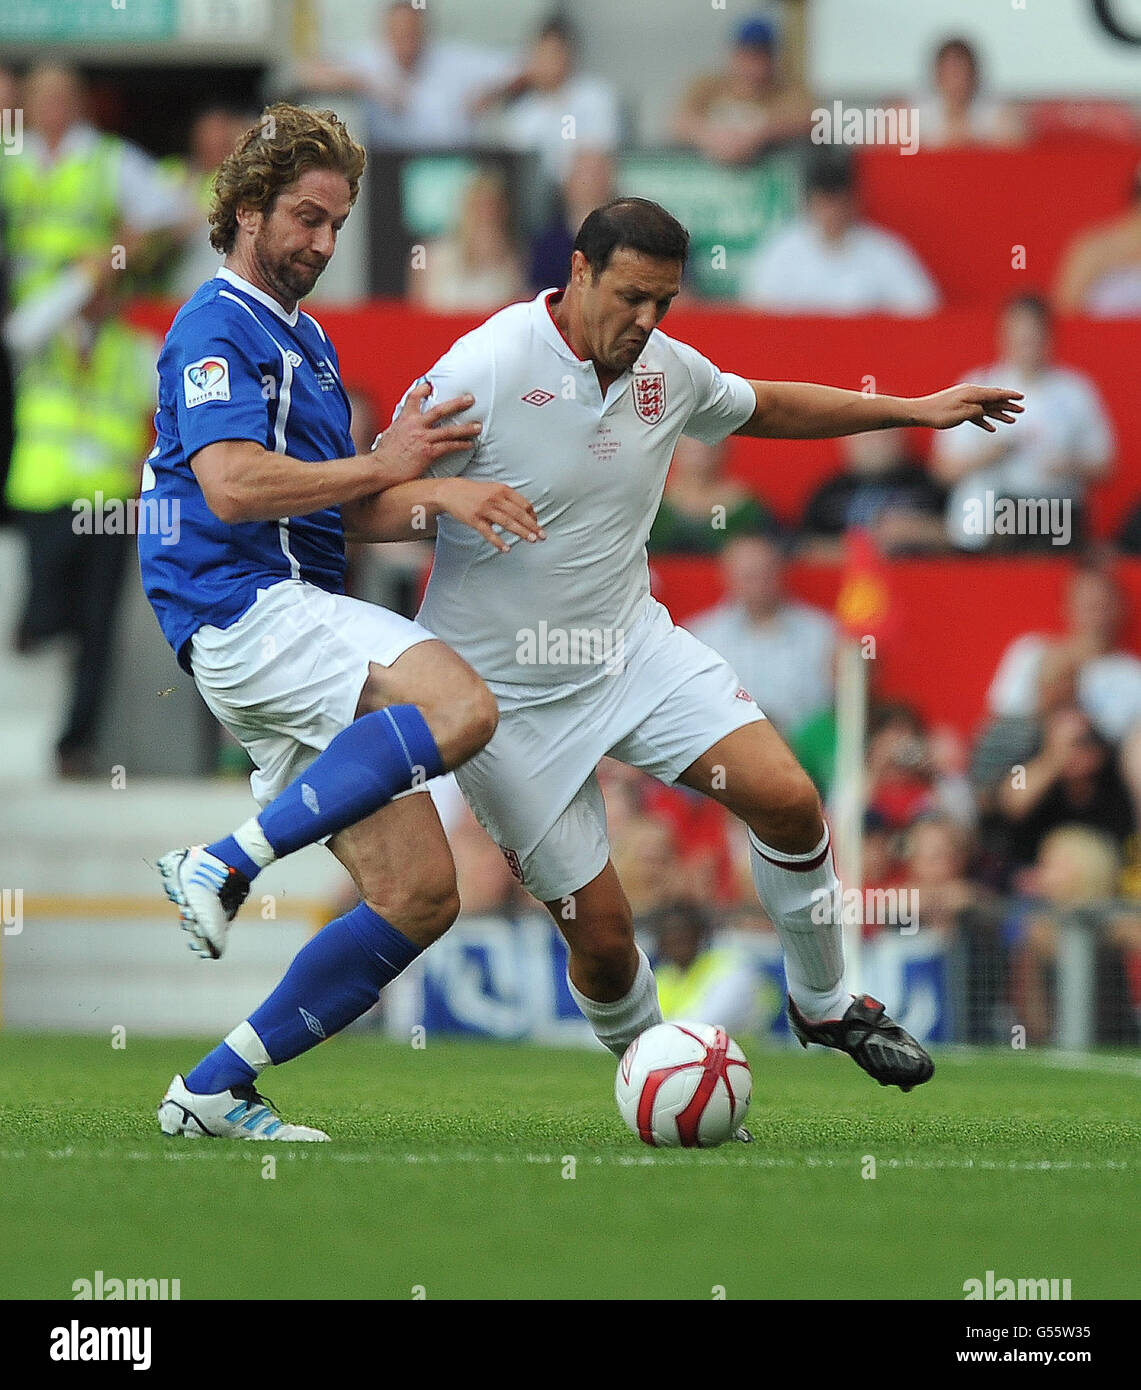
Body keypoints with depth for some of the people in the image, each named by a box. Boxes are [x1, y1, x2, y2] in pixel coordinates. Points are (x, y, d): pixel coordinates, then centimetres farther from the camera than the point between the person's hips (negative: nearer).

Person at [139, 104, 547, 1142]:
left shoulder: (307, 342, 27)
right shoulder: (217, 329, -4)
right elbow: (234, 484, -19)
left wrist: (441, 497, 10)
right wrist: (381, 465, -10)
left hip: (299, 620, 9)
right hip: (242, 611, -9)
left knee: (421, 892, -1)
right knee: (459, 706, -33)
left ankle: (215, 1091, 2)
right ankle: (225, 863, -26)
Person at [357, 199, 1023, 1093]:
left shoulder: (667, 370, 0)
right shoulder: (484, 371, -19)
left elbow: (765, 407, 22)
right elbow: (370, 504, -18)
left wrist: (915, 410, 21)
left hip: (632, 645, 5)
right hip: (506, 698, -5)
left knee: (787, 799, -12)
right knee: (603, 936, -7)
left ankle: (827, 1008, 13)